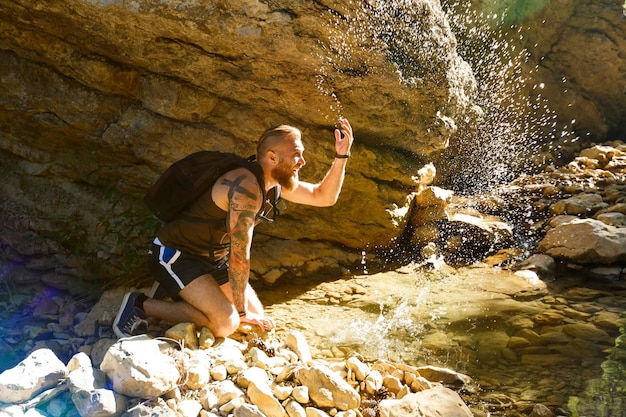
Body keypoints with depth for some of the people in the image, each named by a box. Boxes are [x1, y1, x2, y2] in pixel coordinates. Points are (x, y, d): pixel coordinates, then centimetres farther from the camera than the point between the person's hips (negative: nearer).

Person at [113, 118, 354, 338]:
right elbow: (239, 256, -26)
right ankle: (142, 305, -8)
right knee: (226, 323, -25)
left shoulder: (275, 182, -1)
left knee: (257, 317, 8)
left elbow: (324, 197, 7)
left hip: (212, 259, 9)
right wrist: (242, 311, -16)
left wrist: (341, 156, -7)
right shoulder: (246, 188, -29)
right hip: (173, 254, -9)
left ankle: (174, 294, 19)